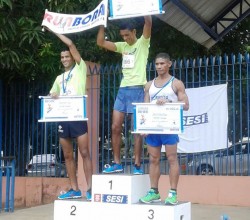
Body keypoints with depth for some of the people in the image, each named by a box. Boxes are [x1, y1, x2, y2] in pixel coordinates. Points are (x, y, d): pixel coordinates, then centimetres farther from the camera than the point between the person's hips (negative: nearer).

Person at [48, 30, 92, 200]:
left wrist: (55, 31, 7)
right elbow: (51, 95, 19)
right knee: (68, 155, 7)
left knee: (85, 153, -7)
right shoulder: (59, 78, 21)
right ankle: (74, 189, 13)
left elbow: (71, 44, -2)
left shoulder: (80, 69, 5)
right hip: (63, 118, 6)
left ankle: (89, 188, -6)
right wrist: (53, 95, -6)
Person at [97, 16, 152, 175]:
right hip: (123, 89, 6)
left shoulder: (142, 43, 2)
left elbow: (148, 22, -13)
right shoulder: (122, 46, 17)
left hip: (137, 89, -6)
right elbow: (101, 42, 12)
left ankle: (137, 165, 1)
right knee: (115, 127, 3)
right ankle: (117, 163, 11)